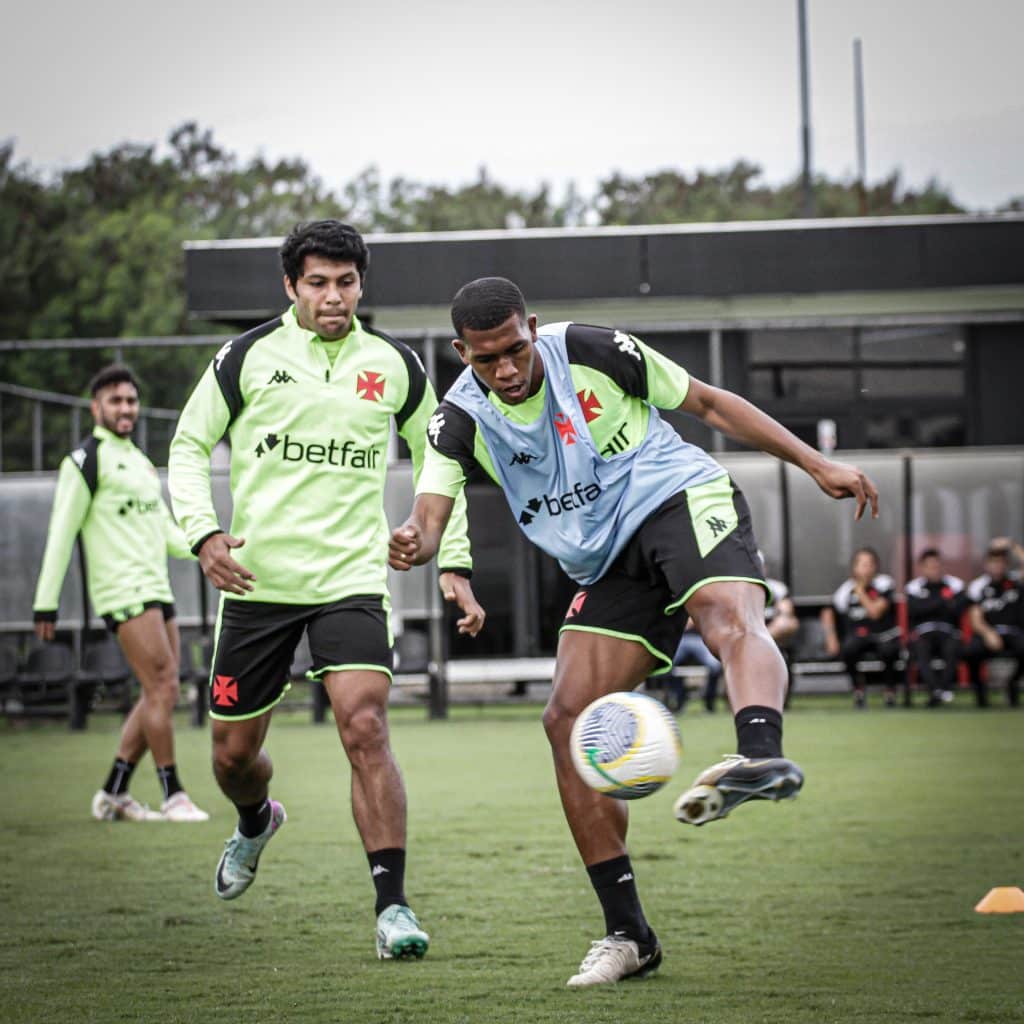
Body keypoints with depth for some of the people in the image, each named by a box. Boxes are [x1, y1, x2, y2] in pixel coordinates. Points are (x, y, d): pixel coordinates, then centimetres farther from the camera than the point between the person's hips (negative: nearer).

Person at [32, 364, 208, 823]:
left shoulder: (139, 461, 21)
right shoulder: (86, 460, -5)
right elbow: (61, 534, -7)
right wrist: (45, 604, -10)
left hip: (156, 591, 9)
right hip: (122, 592, -9)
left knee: (158, 696, 5)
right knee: (162, 687, -14)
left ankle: (113, 794, 11)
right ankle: (173, 797, -10)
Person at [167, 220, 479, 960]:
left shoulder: (395, 366, 4)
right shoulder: (249, 357, 0)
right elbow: (189, 445, 8)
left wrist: (454, 564, 9)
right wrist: (204, 532, -8)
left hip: (352, 578, -1)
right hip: (257, 581, 1)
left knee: (365, 728, -20)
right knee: (234, 752, 9)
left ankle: (392, 906, -17)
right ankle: (257, 822, 46)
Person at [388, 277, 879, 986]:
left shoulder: (590, 351, -7)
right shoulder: (463, 419, -2)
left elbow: (708, 403, 3)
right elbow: (431, 513, -16)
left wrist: (816, 464, 1)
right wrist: (413, 543, -42)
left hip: (683, 500, -4)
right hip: (610, 565, 4)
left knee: (730, 617, -36)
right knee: (568, 718, -10)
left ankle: (762, 756, -70)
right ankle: (628, 935, -4)